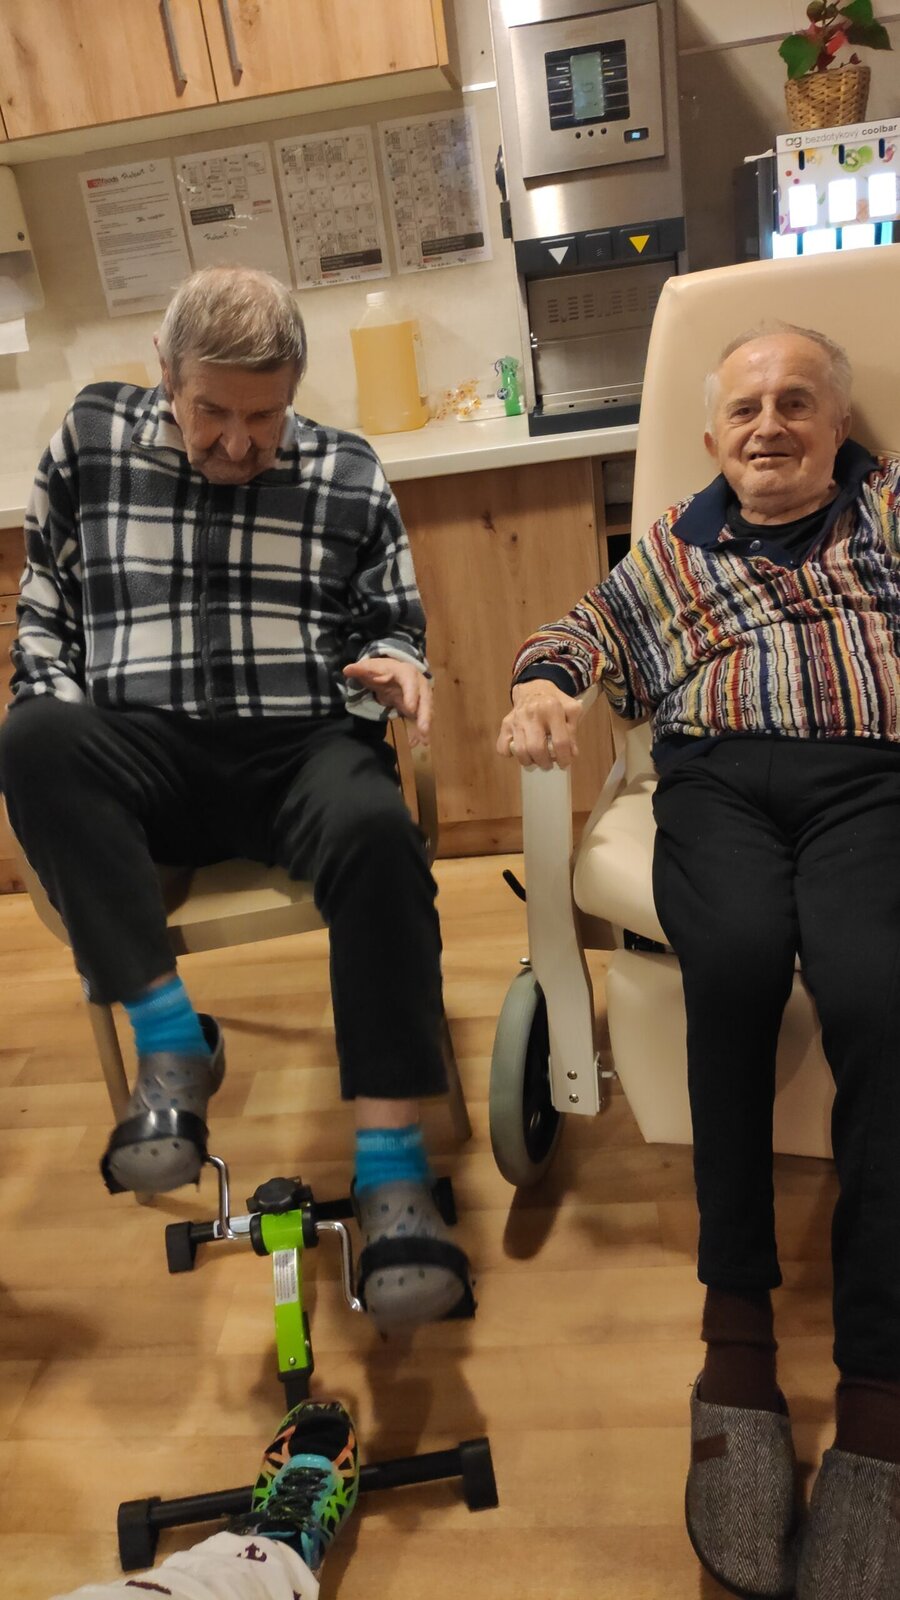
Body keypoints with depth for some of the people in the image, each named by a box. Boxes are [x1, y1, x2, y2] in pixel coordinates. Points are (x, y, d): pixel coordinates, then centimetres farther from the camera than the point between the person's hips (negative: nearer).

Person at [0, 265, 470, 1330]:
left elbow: (395, 624, 17)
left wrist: (395, 667, -6)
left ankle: (390, 1169, -28)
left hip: (304, 744, 0)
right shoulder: (90, 445, 13)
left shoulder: (348, 476, 13)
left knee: (377, 833, -35)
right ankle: (172, 1043, -22)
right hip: (144, 753, 1)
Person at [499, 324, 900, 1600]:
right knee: (736, 956, -34)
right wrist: (542, 687, 3)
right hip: (719, 776, 1)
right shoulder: (674, 550, 28)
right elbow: (583, 638, 27)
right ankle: (737, 1324, -22)